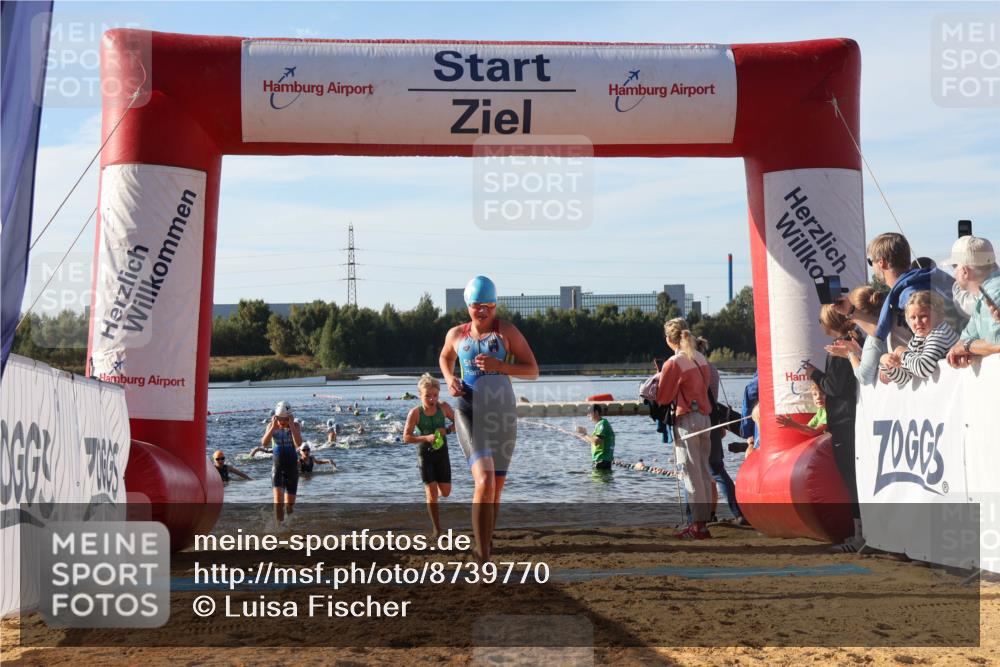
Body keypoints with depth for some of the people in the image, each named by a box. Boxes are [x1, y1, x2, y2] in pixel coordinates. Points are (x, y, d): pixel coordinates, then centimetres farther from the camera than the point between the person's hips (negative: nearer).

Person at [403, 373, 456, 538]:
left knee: (445, 492, 6)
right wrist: (426, 438, -28)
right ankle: (437, 529, 5)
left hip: (442, 452, 3)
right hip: (425, 453, -3)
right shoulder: (415, 413, -17)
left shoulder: (443, 407, -9)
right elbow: (406, 437, -15)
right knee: (432, 494, -6)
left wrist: (447, 430, -16)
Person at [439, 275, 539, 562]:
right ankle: (482, 559, -23)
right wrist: (449, 379, 8)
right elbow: (445, 358, 30)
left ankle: (484, 546, 33)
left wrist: (499, 365, -18)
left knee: (496, 487, 12)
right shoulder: (456, 334, 7)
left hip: (502, 414, 2)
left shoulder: (506, 331, 0)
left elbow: (533, 370, -3)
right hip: (469, 412, -1)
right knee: (484, 480, -22)